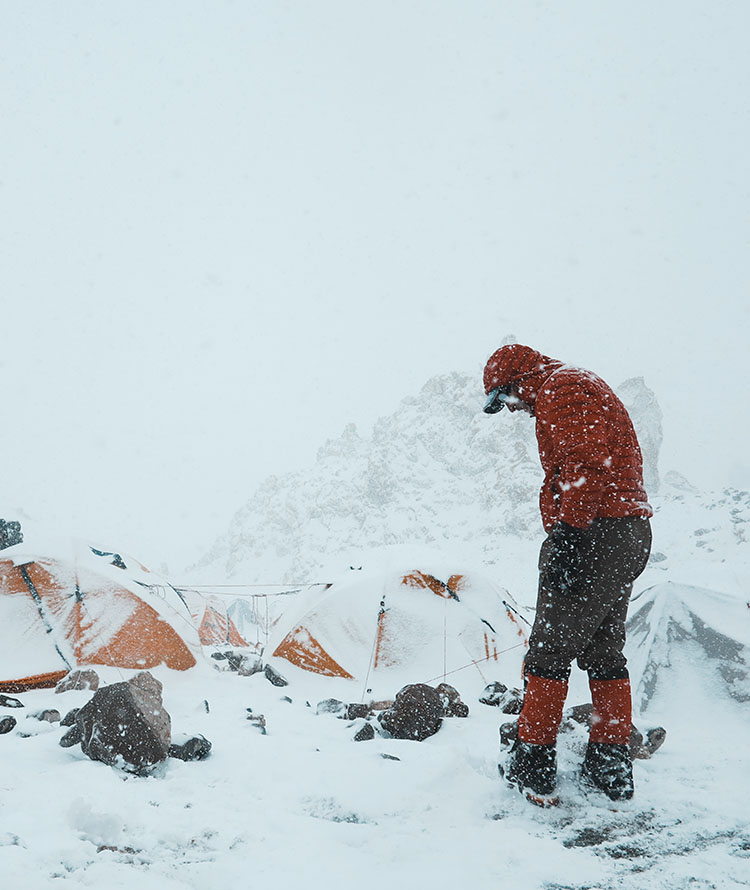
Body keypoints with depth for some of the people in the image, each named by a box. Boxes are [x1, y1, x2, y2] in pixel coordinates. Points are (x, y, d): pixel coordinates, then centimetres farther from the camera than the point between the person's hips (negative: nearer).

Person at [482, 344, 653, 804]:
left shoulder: (560, 388, -7)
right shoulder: (588, 387, 26)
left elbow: (588, 461, -22)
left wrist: (567, 529, -26)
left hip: (592, 537, -11)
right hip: (631, 537, 11)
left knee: (550, 651, -3)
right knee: (605, 654, 15)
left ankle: (533, 766, 4)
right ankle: (612, 765, 20)